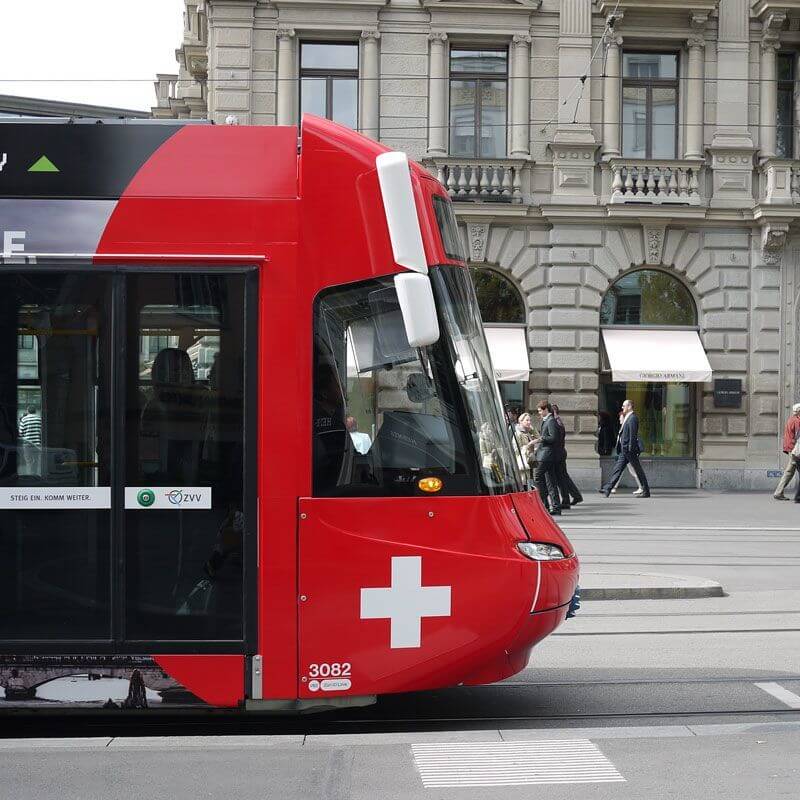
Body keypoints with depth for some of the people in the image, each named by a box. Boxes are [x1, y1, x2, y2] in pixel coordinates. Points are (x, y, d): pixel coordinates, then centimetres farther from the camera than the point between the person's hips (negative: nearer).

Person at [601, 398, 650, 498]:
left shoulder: (632, 418, -14)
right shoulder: (627, 418, 16)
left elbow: (633, 435, -20)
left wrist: (631, 449, -22)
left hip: (630, 450, -10)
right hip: (624, 450, 10)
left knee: (638, 470, -2)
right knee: (617, 469, 7)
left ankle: (646, 491, 5)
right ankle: (608, 489, 6)